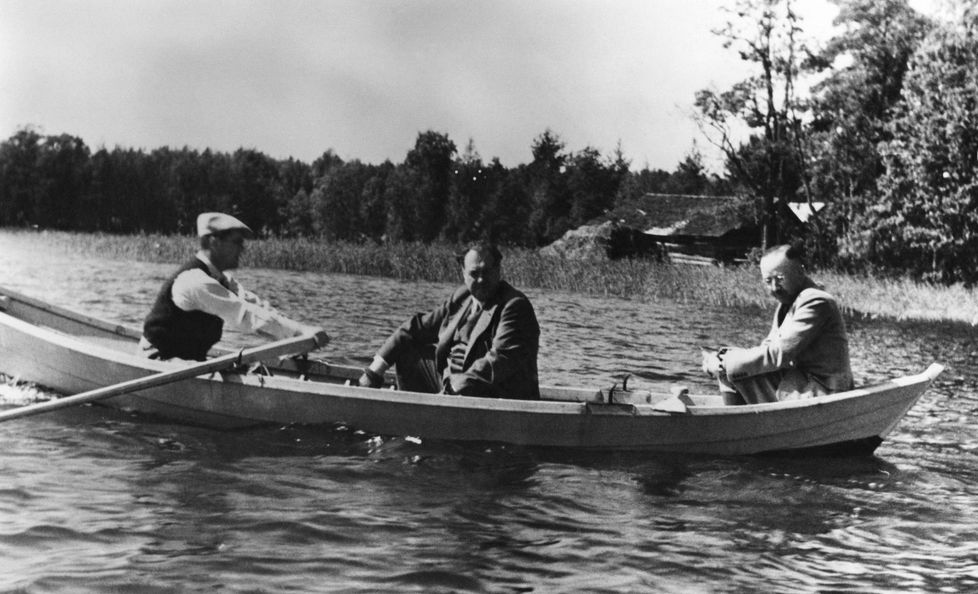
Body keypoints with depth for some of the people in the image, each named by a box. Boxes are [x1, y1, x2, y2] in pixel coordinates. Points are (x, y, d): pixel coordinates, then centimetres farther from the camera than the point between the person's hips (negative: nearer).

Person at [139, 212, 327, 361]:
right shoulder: (197, 282, -23)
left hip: (193, 360, 9)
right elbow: (245, 315, -29)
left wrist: (304, 330, -14)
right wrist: (301, 332, -31)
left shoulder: (220, 280, 8)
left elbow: (256, 306, -1)